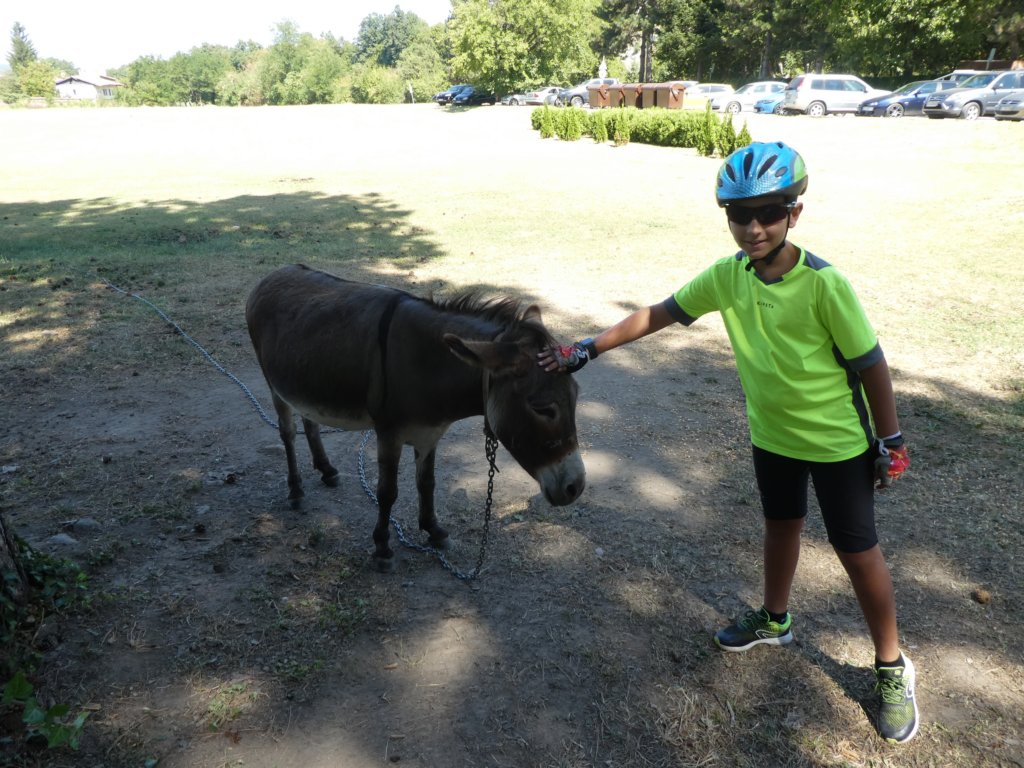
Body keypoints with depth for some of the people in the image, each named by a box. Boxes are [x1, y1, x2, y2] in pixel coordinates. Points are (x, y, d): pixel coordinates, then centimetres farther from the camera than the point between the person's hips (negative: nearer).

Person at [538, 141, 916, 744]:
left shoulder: (824, 284, -26)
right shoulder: (727, 276, -11)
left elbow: (870, 363, -16)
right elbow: (658, 315, -5)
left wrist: (891, 441, -9)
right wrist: (588, 348, -6)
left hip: (838, 443, -5)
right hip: (771, 434, 5)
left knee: (859, 553, 7)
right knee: (781, 526, 24)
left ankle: (893, 669, 29)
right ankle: (775, 620, 49)